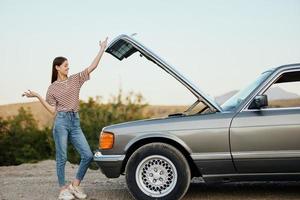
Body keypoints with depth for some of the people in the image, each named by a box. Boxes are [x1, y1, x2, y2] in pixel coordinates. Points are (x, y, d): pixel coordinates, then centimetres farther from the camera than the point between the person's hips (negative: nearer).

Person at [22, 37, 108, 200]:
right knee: (62, 158, -1)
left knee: (87, 156, -3)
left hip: (75, 122, 4)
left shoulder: (75, 79, 12)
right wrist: (37, 96, -4)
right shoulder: (52, 88, 6)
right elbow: (53, 110, 1)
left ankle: (75, 185, 12)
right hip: (61, 121, -4)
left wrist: (102, 49, 2)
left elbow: (92, 66, 5)